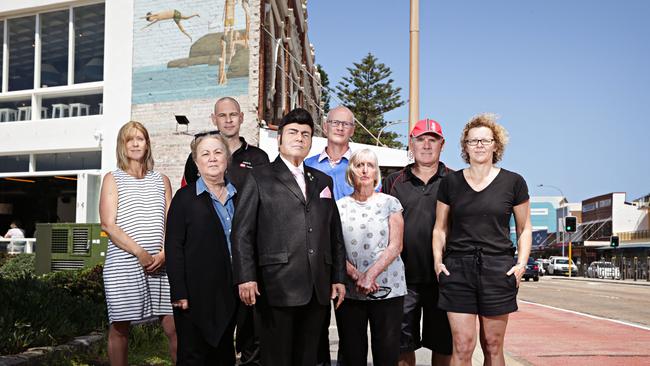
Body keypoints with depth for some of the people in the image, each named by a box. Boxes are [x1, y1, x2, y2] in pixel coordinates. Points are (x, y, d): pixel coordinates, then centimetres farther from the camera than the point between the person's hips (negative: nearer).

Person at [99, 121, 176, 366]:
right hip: (123, 263, -2)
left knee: (173, 326, -3)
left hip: (160, 263, 2)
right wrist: (140, 253, -14)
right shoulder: (112, 179, 6)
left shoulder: (161, 181, 15)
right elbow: (108, 224, -4)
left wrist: (163, 253, -8)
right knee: (119, 327, 5)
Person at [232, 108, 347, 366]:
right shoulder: (259, 179, 4)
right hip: (277, 287, -4)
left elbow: (335, 234, 18)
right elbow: (242, 233, -3)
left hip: (317, 289, 5)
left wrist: (338, 277, 12)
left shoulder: (323, 181, 19)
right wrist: (245, 278, -13)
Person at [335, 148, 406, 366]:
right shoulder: (340, 206, 8)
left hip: (387, 290, -1)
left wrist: (371, 275, -14)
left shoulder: (390, 203, 5)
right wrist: (356, 276, -12)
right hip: (349, 291, 1)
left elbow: (395, 246, -2)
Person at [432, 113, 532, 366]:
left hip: (498, 269, 0)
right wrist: (438, 261, 1)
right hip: (457, 269, 0)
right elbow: (440, 228, 14)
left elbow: (524, 229, 11)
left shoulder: (513, 182, 4)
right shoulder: (451, 182, 8)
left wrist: (522, 262, -1)